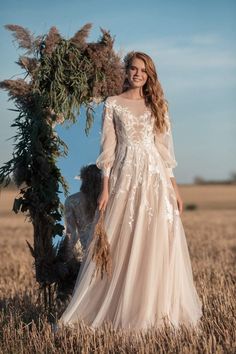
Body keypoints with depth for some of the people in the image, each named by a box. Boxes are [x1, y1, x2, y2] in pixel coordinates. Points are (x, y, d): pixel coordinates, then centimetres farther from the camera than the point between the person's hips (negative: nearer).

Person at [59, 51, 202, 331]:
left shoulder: (157, 105, 13)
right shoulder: (113, 104, 5)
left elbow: (164, 148, 11)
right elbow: (108, 149, 1)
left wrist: (174, 187, 6)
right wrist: (105, 188, -7)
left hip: (155, 179, 3)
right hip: (125, 178, -2)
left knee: (158, 244, 0)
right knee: (121, 245, -1)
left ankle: (156, 308, 11)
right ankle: (118, 309, 8)